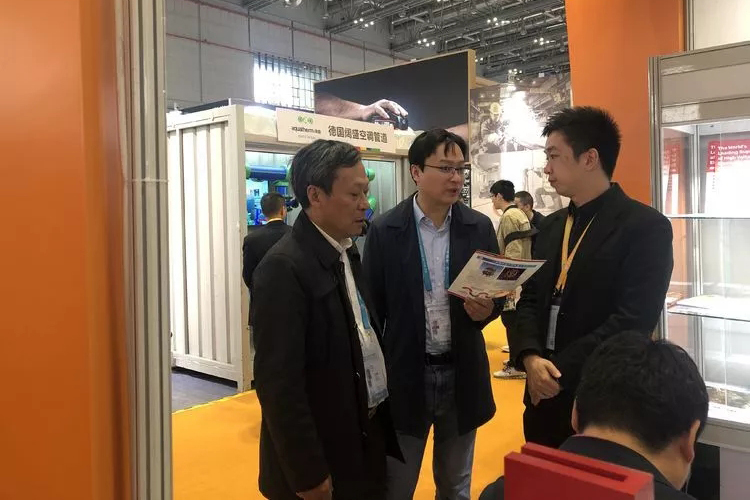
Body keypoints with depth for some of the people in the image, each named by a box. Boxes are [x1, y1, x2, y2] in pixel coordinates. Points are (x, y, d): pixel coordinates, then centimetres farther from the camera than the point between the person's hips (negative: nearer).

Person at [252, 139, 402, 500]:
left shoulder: (346, 252, 5)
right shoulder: (285, 267, -22)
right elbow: (279, 384, -22)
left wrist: (379, 420, 9)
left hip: (366, 437, 8)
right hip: (321, 457, -8)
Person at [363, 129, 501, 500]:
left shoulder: (480, 227, 0)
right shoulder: (384, 231, -6)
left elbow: (497, 293, 6)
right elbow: (373, 306, -2)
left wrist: (486, 309, -18)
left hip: (462, 376, 3)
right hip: (405, 377, -2)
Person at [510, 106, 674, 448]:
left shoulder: (647, 227, -12)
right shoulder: (551, 226, 10)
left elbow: (634, 319, -19)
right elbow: (530, 298, 8)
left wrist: (560, 370, -19)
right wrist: (530, 357, -11)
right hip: (545, 394, 6)